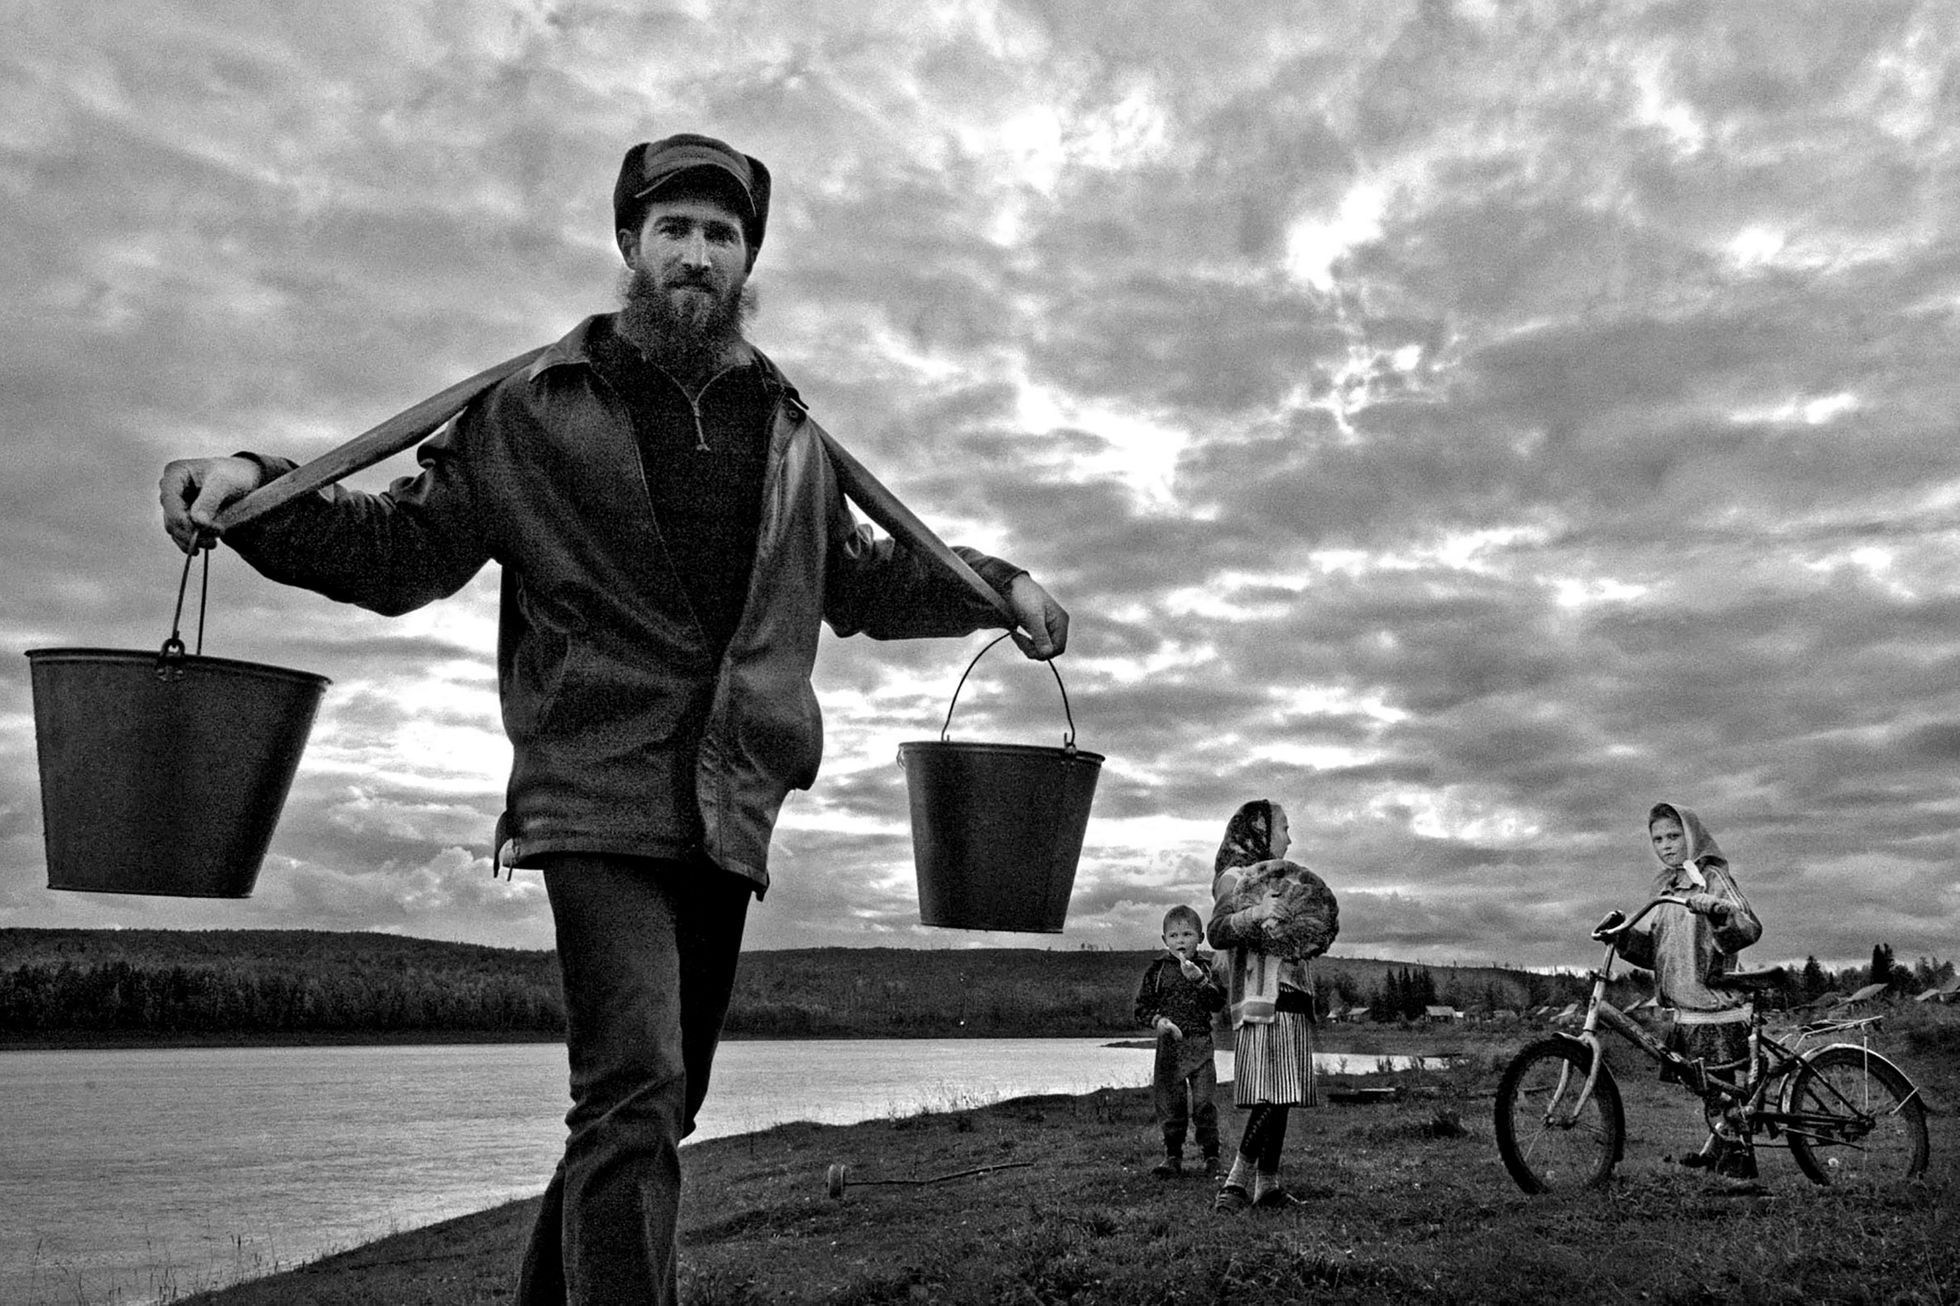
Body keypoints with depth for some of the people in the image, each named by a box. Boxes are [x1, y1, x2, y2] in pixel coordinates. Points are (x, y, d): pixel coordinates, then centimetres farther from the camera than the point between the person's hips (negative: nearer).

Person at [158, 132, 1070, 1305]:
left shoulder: (789, 430, 14)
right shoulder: (538, 409, 2)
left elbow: (859, 580, 27)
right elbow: (403, 549, 2)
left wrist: (995, 584, 19)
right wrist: (257, 491, -14)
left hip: (729, 814, 6)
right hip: (599, 805, -5)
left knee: (656, 1104, 15)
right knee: (636, 1096, -19)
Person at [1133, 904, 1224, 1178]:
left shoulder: (1207, 967, 3)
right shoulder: (1158, 970, 4)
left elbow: (1219, 1001, -9)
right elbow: (1141, 1007, 5)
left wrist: (1200, 979, -21)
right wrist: (1158, 1020, -13)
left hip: (1201, 1044, -1)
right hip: (1169, 1044, 1)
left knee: (1203, 1101, -4)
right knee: (1169, 1103, 5)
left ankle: (1211, 1154, 9)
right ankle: (1173, 1156, 17)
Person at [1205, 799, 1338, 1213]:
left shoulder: (1279, 876, 24)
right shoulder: (1235, 877, -3)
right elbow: (1217, 932, -16)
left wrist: (1318, 929, 12)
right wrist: (1257, 914, -28)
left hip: (1292, 998, 9)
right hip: (1262, 999, -9)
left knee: (1281, 1096, 6)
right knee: (1271, 1093, -17)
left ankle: (1268, 1183, 10)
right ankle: (1236, 1183, -18)